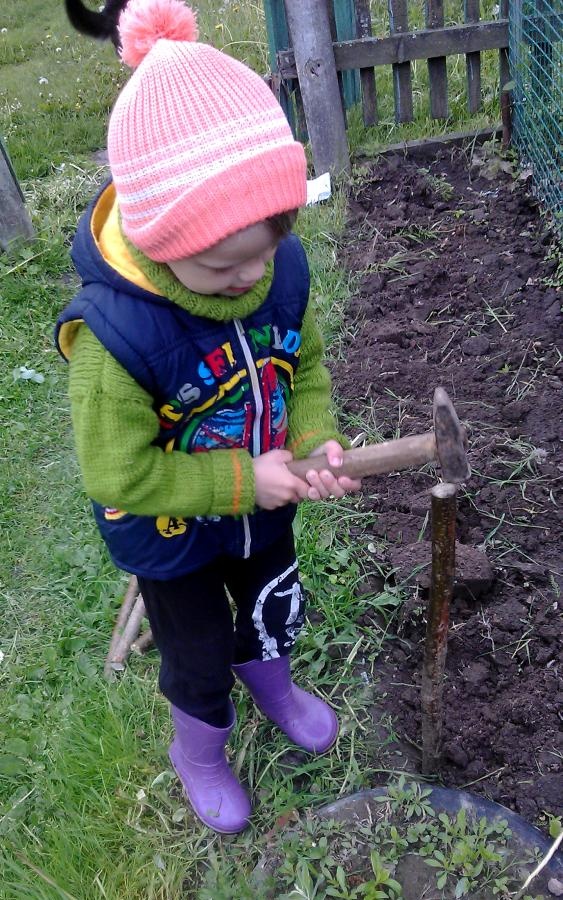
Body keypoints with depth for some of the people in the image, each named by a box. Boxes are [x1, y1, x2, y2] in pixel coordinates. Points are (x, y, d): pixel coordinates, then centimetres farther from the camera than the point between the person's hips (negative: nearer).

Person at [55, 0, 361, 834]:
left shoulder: (282, 269, -21)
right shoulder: (114, 332, -37)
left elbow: (306, 366, -3)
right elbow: (119, 477, -28)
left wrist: (317, 441, -20)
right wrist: (244, 482, -29)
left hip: (263, 503, 5)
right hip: (171, 536, -4)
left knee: (276, 607, 30)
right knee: (199, 653, 20)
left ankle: (271, 682, 67)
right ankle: (199, 752, 55)